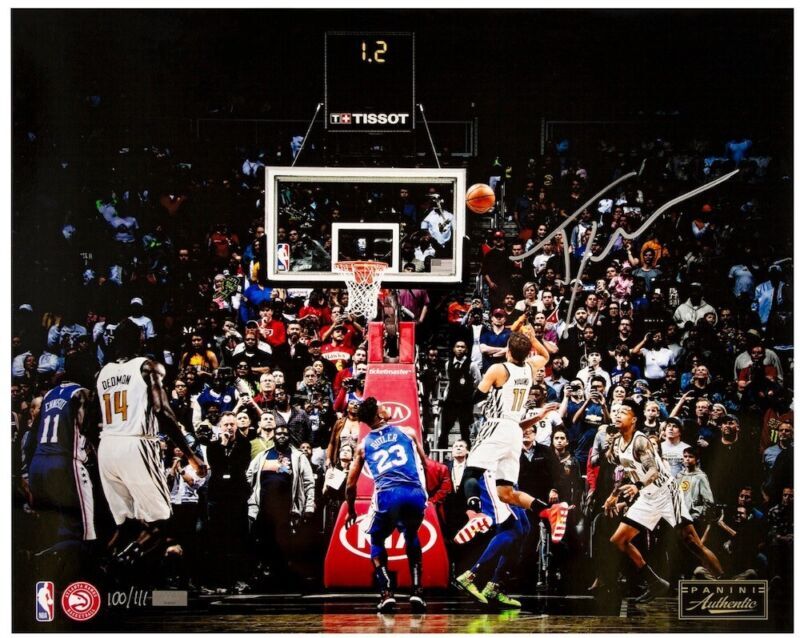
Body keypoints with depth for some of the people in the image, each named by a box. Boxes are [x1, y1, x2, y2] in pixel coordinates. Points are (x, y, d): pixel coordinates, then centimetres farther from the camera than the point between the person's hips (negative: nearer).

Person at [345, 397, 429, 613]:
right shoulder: (408, 432, 20)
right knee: (411, 536, 32)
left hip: (388, 496, -1)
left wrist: (351, 512, 39)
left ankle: (386, 593, 10)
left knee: (377, 540, 27)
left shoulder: (363, 445, 21)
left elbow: (351, 485, 23)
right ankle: (416, 591, 20)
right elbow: (425, 465, 24)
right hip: (416, 494, 1)